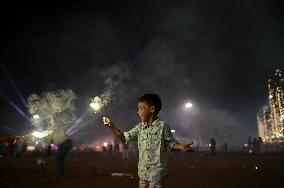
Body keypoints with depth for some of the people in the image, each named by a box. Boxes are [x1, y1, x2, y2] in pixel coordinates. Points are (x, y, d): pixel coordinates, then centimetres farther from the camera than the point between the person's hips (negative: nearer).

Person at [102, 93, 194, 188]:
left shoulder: (162, 125, -9)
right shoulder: (140, 127, 7)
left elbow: (170, 143, -5)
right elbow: (125, 137, 10)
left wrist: (182, 146, -25)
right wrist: (111, 125, 1)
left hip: (157, 173, -5)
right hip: (143, 172, 5)